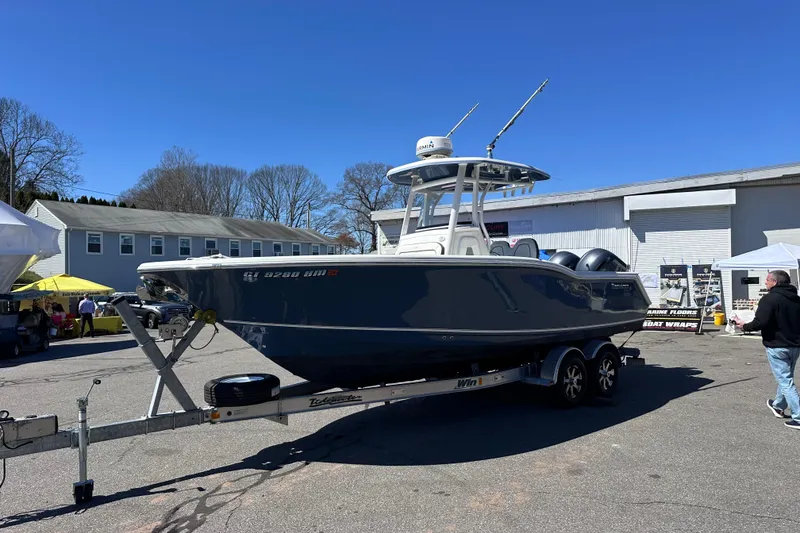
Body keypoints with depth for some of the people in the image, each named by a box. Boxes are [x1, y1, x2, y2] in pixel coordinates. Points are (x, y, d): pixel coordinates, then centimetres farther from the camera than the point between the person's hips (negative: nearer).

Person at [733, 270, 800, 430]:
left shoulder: (770, 298, -17)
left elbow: (760, 322, -24)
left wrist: (744, 326, -7)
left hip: (777, 346, -8)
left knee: (786, 382, -3)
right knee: (786, 378, 23)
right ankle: (778, 406, 41)